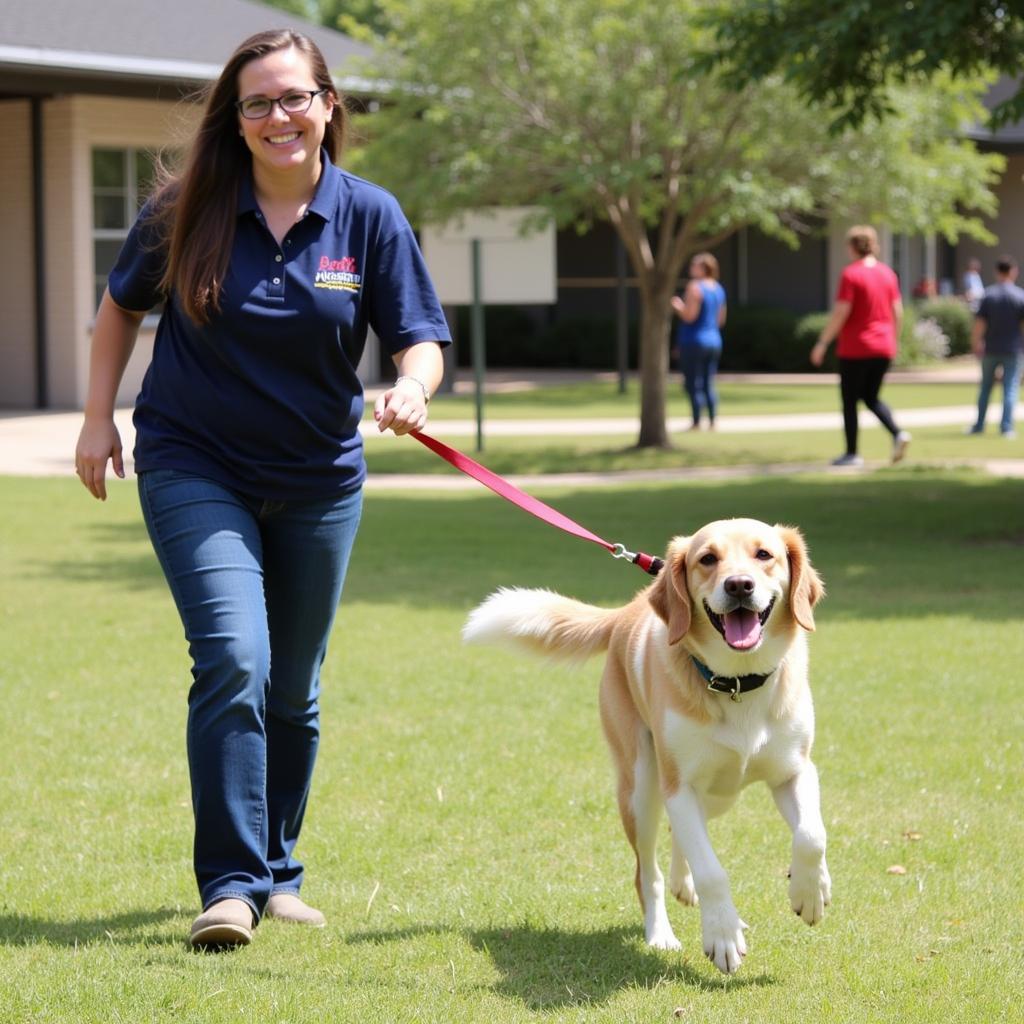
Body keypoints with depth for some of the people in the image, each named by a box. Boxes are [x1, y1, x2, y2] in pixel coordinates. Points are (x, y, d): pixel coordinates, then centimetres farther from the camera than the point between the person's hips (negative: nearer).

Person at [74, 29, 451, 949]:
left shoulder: (369, 216, -6)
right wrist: (98, 417, 5)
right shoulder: (188, 214, -8)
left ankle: (277, 872, 30)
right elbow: (122, 305, 9)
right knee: (234, 660, -19)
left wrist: (411, 389, -28)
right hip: (196, 468, -2)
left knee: (293, 690, 12)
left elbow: (421, 340, -6)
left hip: (318, 483, 2)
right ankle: (229, 884, -15)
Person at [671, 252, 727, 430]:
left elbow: (689, 316, -20)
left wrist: (677, 307, -1)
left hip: (694, 341, -8)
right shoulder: (718, 289, 11)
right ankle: (712, 422, 6)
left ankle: (696, 422, -5)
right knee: (708, 385, 10)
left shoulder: (695, 287, -14)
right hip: (714, 340, 8)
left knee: (693, 384, -3)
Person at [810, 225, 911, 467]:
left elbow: (840, 313, -15)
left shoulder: (851, 274, -12)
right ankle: (898, 433, -6)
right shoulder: (887, 273, 6)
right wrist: (893, 342, 21)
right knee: (871, 397, 17)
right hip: (883, 348, 6)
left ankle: (851, 453, 7)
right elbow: (897, 312, 9)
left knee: (850, 401, 5)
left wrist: (822, 343, -8)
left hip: (855, 349, -6)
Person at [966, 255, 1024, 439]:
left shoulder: (988, 295, -3)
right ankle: (1006, 427, -4)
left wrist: (976, 343, 5)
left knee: (986, 387, 14)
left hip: (991, 348, 2)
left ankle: (979, 425, 19)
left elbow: (979, 323, -6)